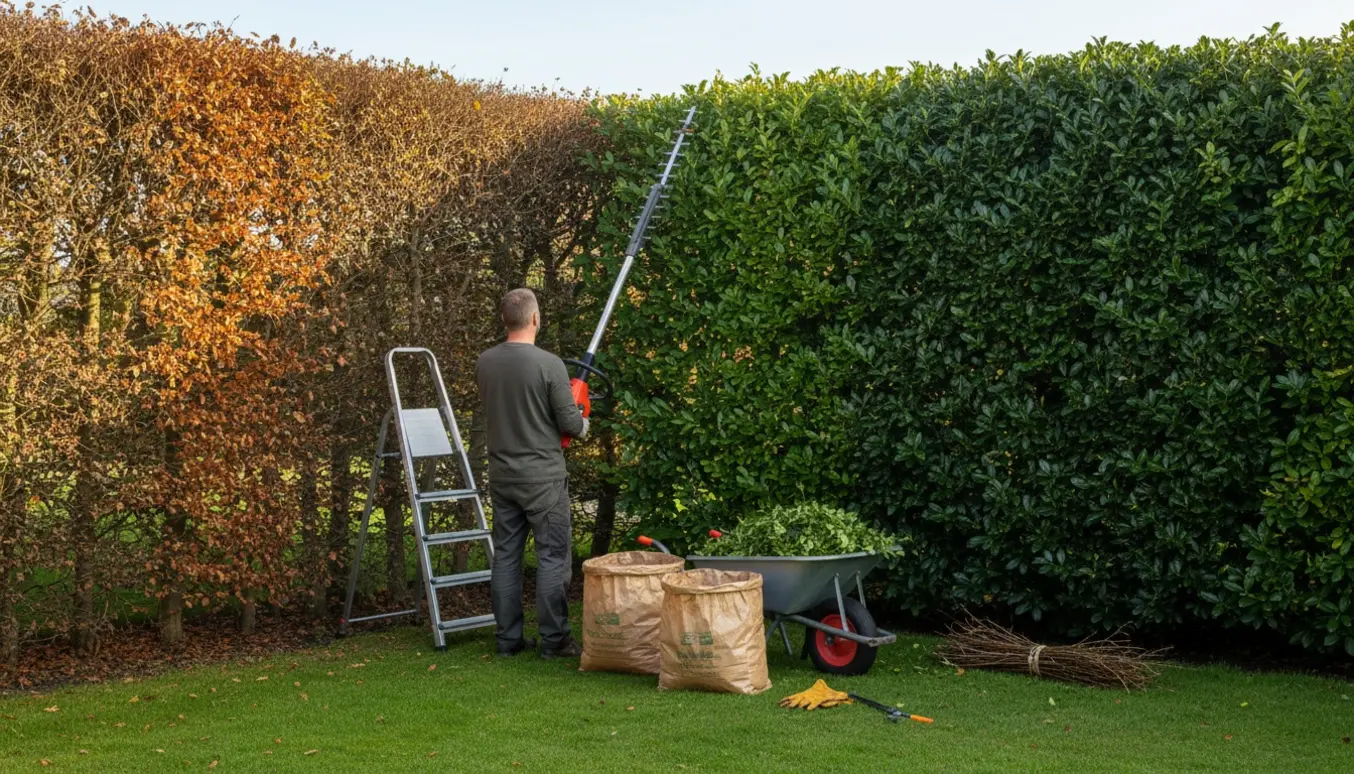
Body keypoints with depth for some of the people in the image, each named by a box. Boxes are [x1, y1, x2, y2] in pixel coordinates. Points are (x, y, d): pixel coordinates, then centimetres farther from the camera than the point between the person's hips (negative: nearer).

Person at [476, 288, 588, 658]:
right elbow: (570, 423, -10)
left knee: (506, 556, 11)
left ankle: (508, 638, 15)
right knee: (553, 557, 2)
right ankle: (554, 639, 3)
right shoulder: (549, 365, -16)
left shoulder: (484, 363, 1)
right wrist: (583, 426, 13)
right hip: (543, 478, -5)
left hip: (502, 477, 6)